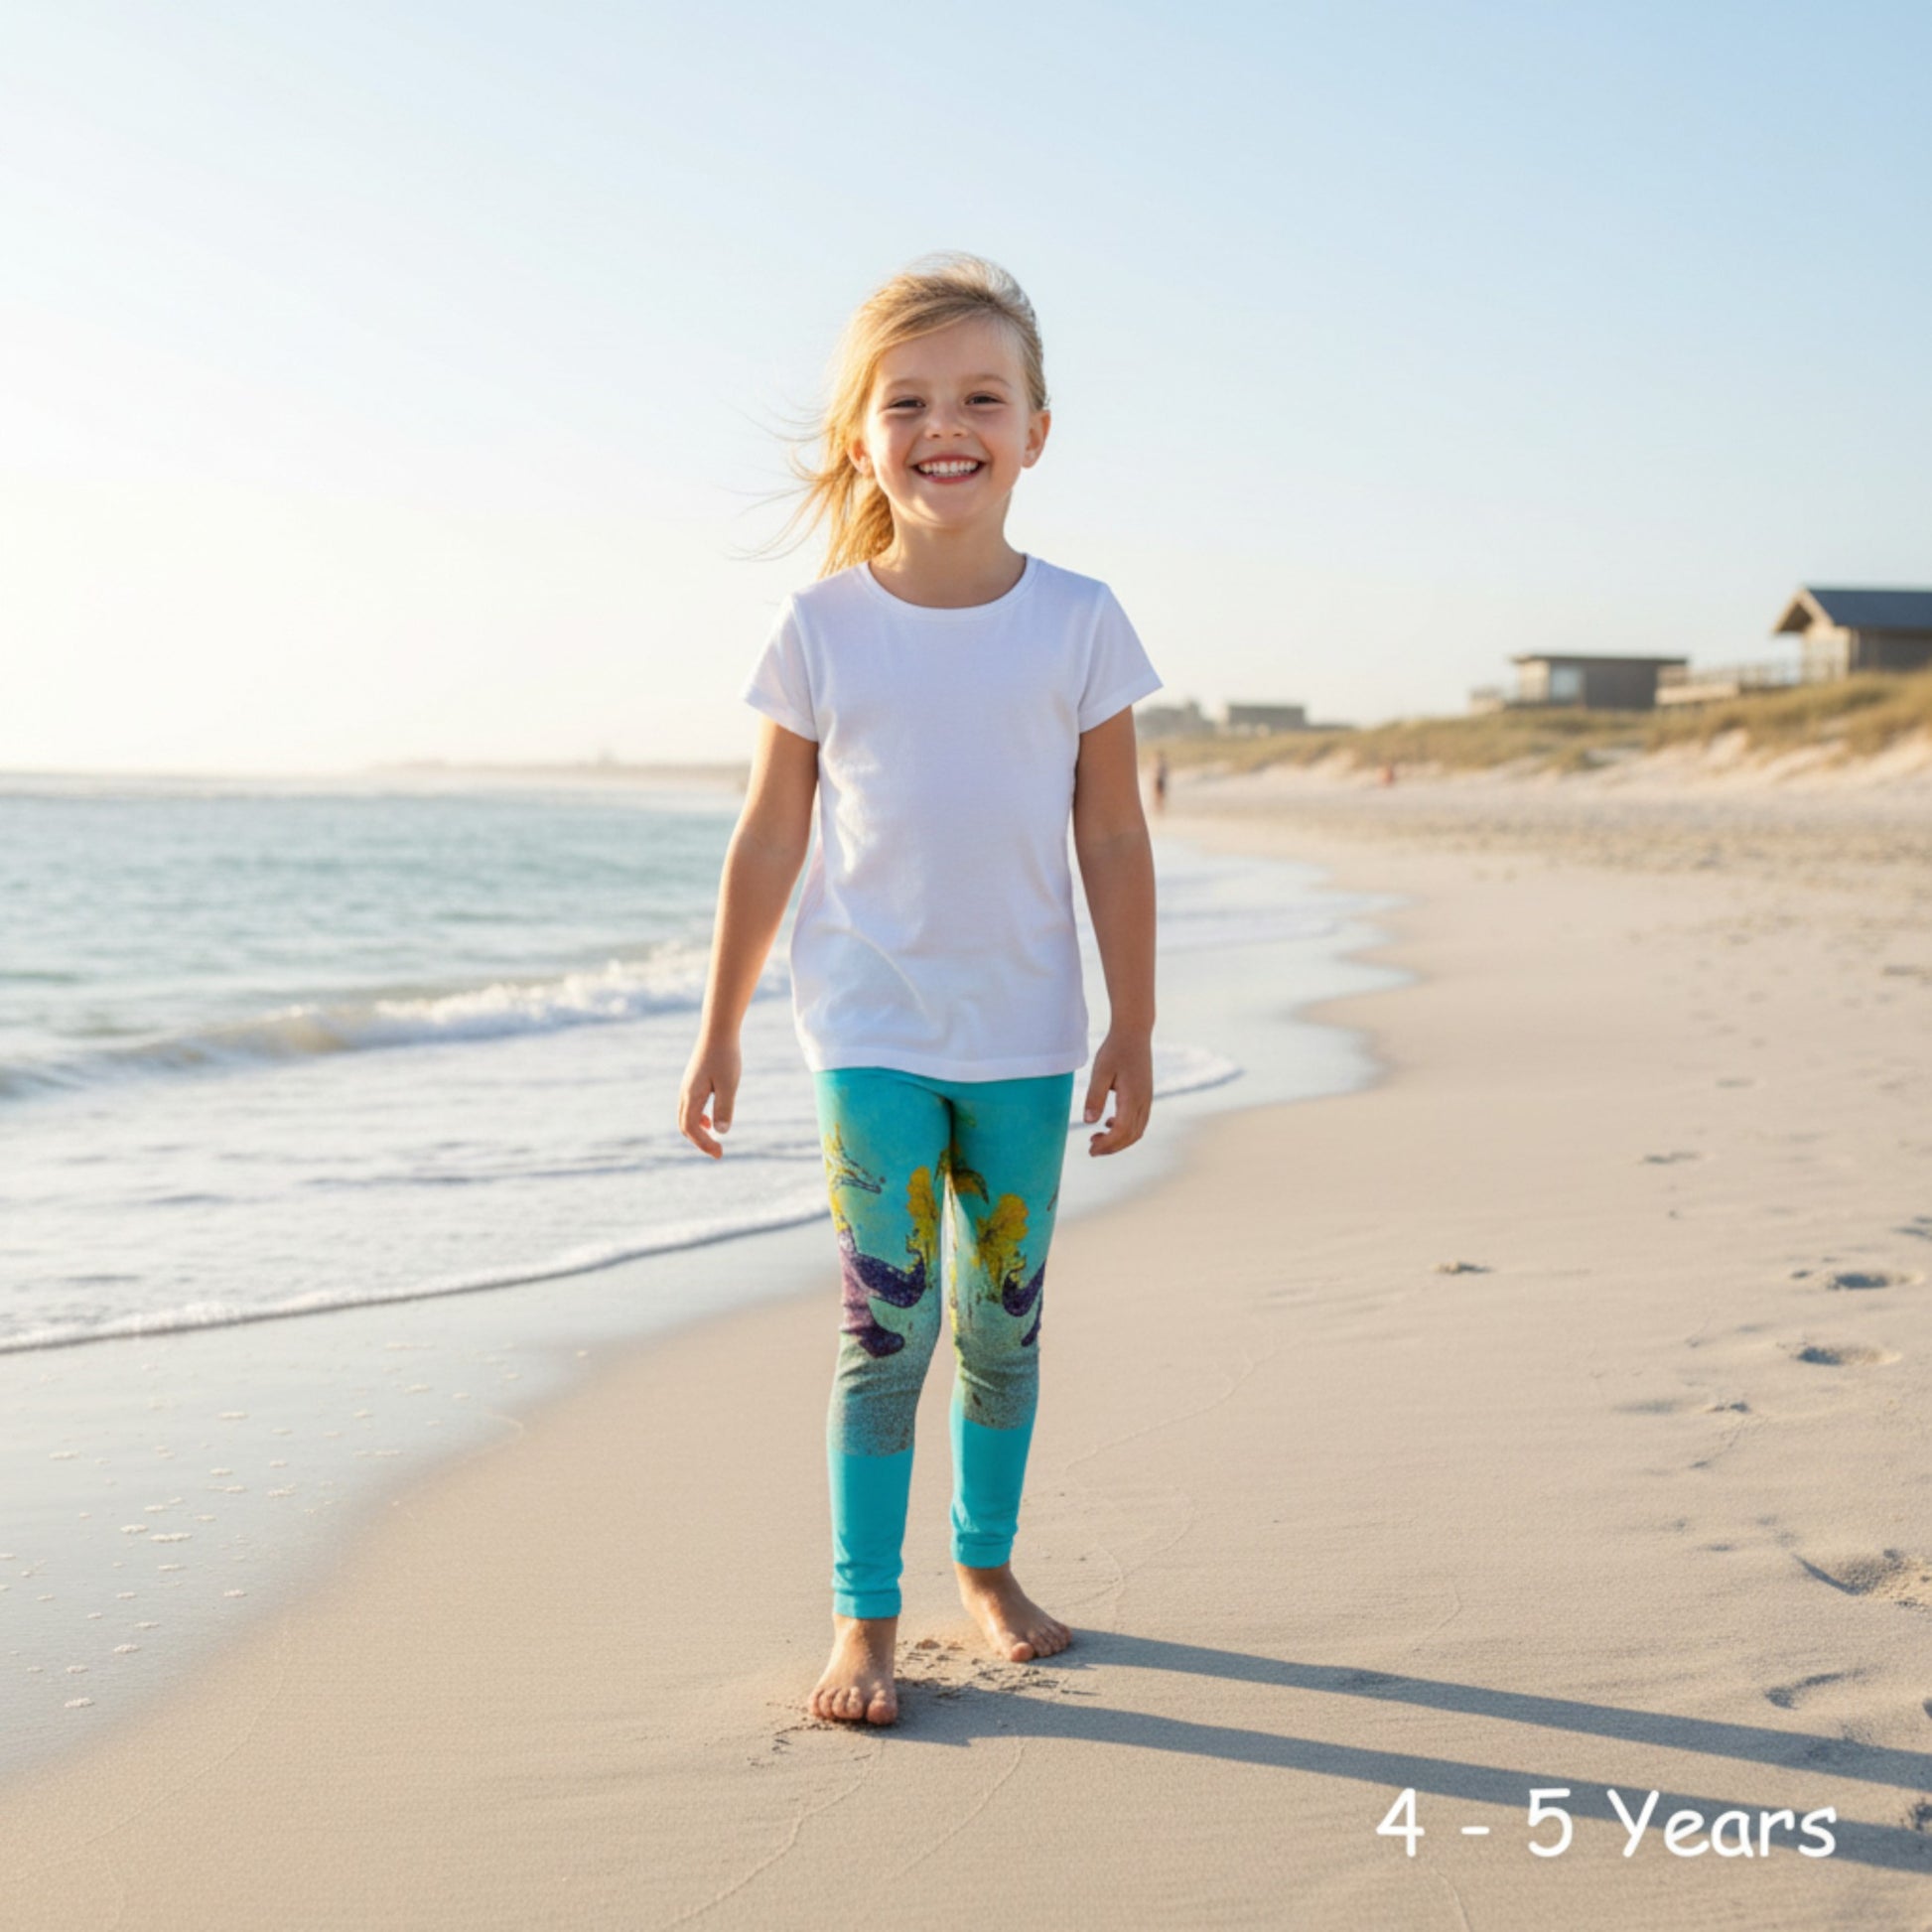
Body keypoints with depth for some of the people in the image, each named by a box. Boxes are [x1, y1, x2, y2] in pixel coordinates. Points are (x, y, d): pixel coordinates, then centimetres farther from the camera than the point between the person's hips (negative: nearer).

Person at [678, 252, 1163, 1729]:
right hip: (874, 1033, -1)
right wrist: (718, 1035, 4)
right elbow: (769, 841, 2)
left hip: (1027, 1037, 2)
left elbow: (1114, 842, 1)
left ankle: (988, 1563, 32)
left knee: (1005, 1320, 12)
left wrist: (1134, 1031, 1)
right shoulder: (821, 631, -3)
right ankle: (865, 1617, 8)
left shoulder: (1079, 622, -2)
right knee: (887, 1320, -4)